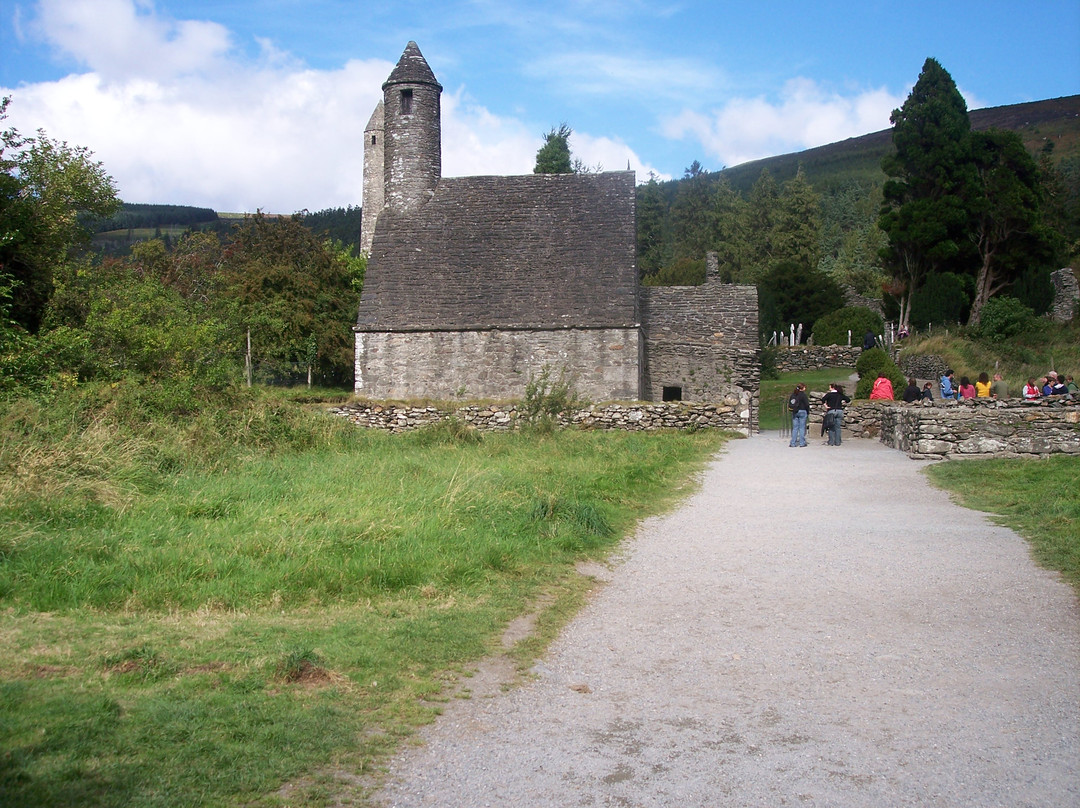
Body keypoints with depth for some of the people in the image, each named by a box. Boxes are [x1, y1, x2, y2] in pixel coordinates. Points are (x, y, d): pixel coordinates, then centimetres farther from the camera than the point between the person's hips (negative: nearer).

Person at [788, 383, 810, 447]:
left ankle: (793, 443, 6)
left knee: (795, 428, 8)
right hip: (802, 412, -5)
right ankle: (802, 443, 4)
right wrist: (808, 412, 2)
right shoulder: (803, 395, -10)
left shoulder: (793, 394, 7)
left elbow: (789, 404, 9)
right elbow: (807, 404, -10)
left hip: (794, 412, 5)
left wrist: (792, 410, 14)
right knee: (802, 428, 2)